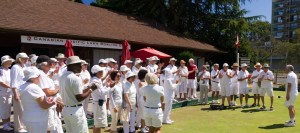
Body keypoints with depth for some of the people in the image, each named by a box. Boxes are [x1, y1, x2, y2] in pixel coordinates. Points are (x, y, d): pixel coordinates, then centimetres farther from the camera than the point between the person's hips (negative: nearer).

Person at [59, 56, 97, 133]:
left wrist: (88, 88, 10)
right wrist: (91, 90, -7)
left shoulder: (63, 77, 7)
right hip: (76, 110, -9)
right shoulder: (76, 78, -19)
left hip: (66, 110, 9)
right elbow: (80, 98, -18)